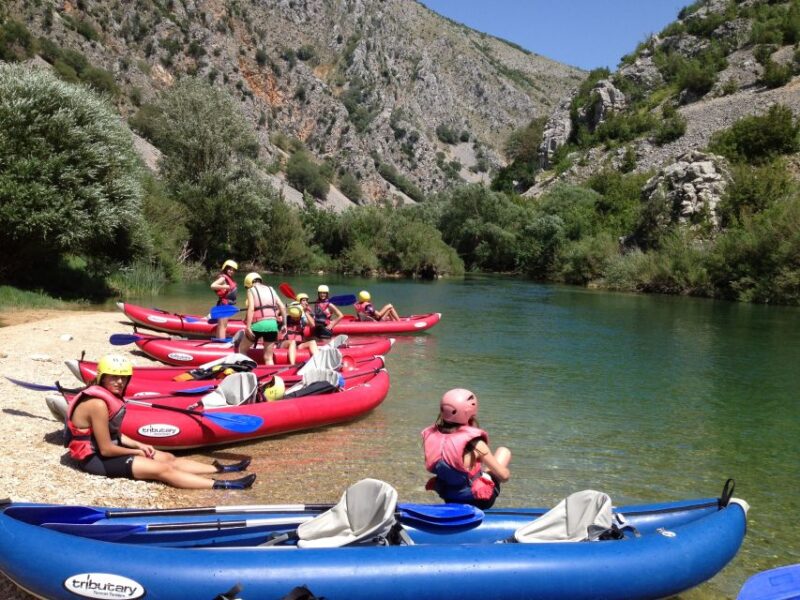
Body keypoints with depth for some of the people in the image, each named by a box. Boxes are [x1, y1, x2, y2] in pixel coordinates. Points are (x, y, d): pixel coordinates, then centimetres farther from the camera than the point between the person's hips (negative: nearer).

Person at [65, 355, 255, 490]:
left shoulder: (110, 396, 4)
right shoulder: (98, 404, -26)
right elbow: (106, 449, -23)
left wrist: (137, 445, 1)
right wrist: (136, 451, -9)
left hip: (106, 448, 10)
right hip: (95, 457, -10)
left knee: (168, 458, 7)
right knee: (163, 469, -18)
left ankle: (221, 469, 8)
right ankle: (222, 485, -23)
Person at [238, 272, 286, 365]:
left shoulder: (251, 290, 4)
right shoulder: (270, 289, 18)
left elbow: (251, 309, -10)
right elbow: (282, 307, 10)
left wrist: (248, 327, -13)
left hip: (258, 324, -4)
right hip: (273, 324, 4)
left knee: (242, 349, 18)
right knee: (269, 357, 10)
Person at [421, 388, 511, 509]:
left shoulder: (432, 435, -14)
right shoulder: (475, 444, -26)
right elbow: (504, 476, -17)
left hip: (448, 498, 5)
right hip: (478, 500, -4)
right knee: (504, 451, 13)